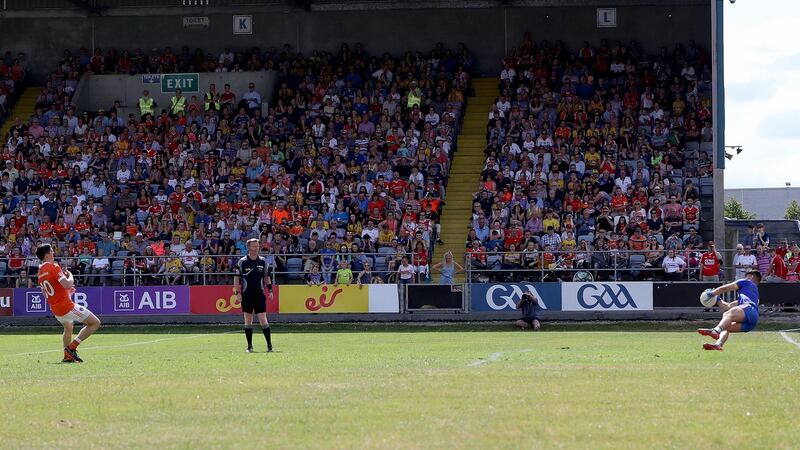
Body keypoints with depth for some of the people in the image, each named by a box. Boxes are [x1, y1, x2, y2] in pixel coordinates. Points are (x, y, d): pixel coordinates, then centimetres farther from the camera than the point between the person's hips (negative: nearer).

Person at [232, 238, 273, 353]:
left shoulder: (263, 261, 7)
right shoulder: (242, 262, 0)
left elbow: (266, 276, 16)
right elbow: (236, 278, 2)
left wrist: (270, 290, 8)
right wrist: (237, 292, -6)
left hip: (259, 294, 1)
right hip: (246, 295, -1)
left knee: (263, 320, -7)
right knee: (248, 321, 5)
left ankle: (269, 345, -2)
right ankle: (249, 346, 11)